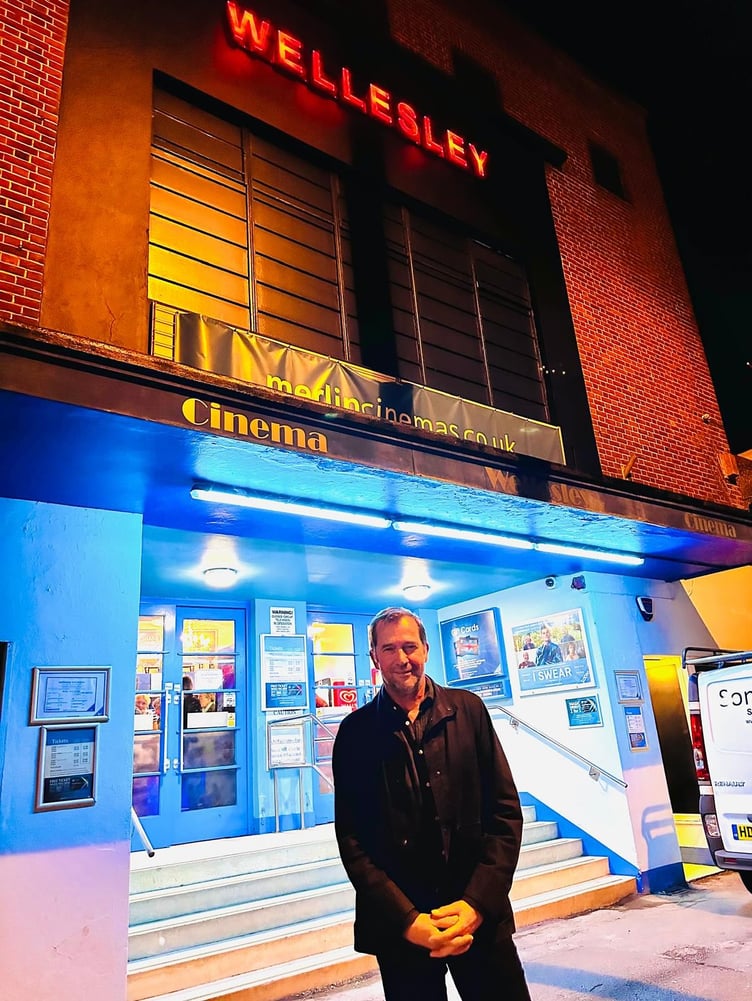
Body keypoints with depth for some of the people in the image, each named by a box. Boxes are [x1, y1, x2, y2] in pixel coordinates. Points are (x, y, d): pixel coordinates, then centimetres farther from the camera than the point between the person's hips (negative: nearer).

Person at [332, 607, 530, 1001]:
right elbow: (351, 838, -3)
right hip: (399, 925, 0)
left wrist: (477, 903, -10)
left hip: (480, 916, 1)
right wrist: (407, 920, -12)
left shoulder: (468, 709, -1)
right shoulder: (355, 731, -2)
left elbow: (506, 809, -1)